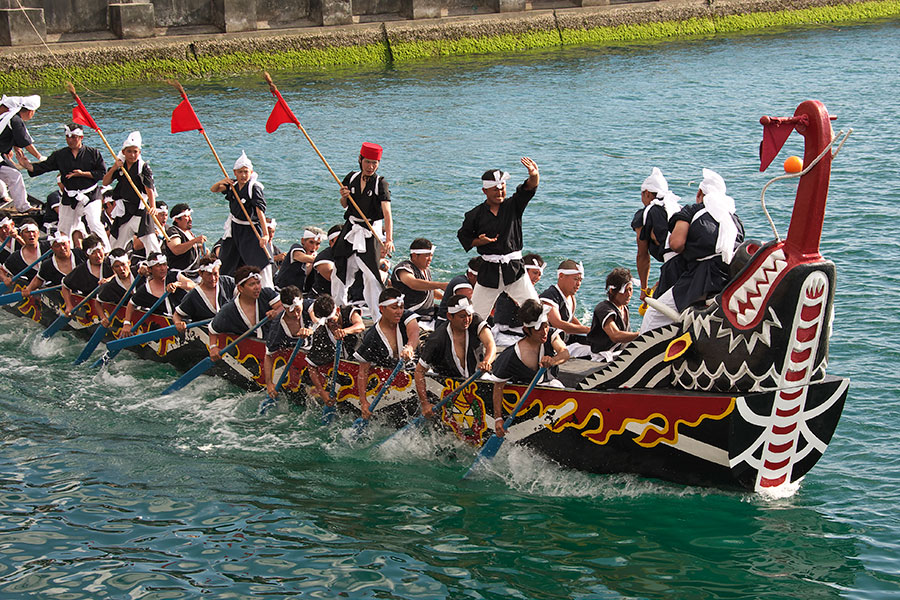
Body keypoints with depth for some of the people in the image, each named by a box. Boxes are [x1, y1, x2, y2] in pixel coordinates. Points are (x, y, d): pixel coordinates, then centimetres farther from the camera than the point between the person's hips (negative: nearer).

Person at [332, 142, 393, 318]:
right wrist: (344, 197, -10)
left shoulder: (380, 183, -13)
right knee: (340, 271, 14)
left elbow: (387, 213, -25)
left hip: (371, 233, -5)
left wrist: (389, 240, -38)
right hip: (351, 229, 5)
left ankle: (377, 317, -6)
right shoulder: (351, 178, 2)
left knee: (371, 274, -12)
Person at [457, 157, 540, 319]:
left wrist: (534, 176, -35)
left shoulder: (513, 206, 2)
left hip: (515, 269, 0)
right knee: (475, 317, 2)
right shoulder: (475, 214, 1)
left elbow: (528, 189, -13)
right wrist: (479, 241, -8)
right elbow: (463, 236, 12)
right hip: (489, 271, 0)